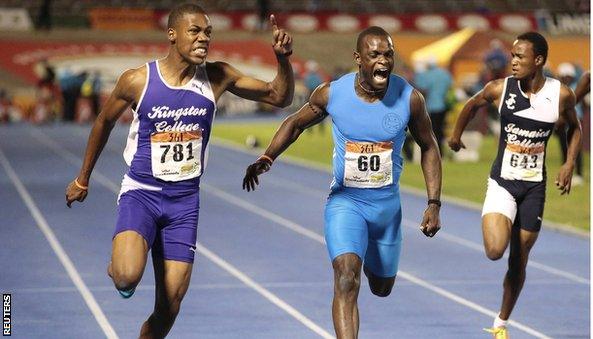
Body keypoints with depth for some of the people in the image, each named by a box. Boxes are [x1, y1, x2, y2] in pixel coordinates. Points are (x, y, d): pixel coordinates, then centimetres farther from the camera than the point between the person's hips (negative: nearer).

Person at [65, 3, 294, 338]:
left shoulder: (218, 77, -3)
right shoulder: (137, 80, -9)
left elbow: (280, 97, 5)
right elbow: (104, 123, 8)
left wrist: (283, 59, -15)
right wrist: (83, 179, 18)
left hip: (185, 200, 3)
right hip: (141, 193, -3)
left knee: (171, 303, 0)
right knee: (128, 277, -27)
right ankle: (118, 269, 11)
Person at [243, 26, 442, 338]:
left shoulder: (410, 98, -12)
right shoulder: (331, 93, -13)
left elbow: (428, 148, 1)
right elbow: (296, 123, 6)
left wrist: (434, 204, -4)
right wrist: (266, 158, -9)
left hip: (388, 204, 2)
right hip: (345, 201, -2)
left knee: (381, 287, 20)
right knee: (347, 280, -24)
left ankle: (369, 257, 57)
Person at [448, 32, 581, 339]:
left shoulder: (561, 95, -8)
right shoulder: (499, 89, -10)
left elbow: (574, 128, 12)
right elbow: (472, 105, 13)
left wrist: (569, 164, 0)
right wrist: (456, 135, 23)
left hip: (534, 186, 1)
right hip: (502, 182, -1)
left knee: (519, 261, 9)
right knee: (495, 251, -23)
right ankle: (495, 224, 15)